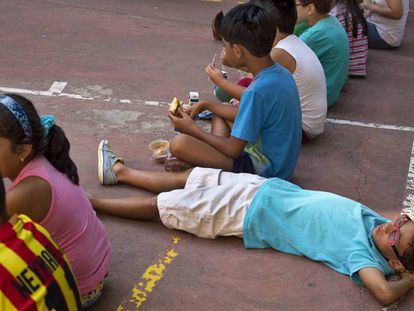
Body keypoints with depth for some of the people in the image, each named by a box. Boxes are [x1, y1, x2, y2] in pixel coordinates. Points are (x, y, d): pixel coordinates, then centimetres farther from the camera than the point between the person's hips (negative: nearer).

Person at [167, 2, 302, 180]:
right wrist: (206, 105, 17)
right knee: (219, 114, 26)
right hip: (281, 163, 10)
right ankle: (217, 154, 5)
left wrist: (193, 129, -5)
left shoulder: (258, 91, -27)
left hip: (264, 169, -10)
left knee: (179, 144, -24)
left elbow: (234, 149, -19)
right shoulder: (279, 72, 0)